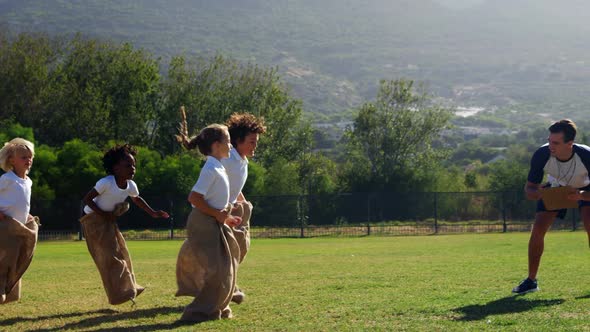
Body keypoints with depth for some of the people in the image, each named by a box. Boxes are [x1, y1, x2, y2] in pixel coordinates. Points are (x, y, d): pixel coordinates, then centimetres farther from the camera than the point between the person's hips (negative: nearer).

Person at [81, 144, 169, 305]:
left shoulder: (130, 185, -6)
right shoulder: (106, 183, -27)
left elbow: (137, 199, 16)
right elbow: (87, 199, -21)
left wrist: (152, 213, 9)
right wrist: (103, 214, -25)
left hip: (109, 221, 8)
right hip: (94, 220, -8)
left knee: (120, 253, 12)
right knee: (110, 256, -10)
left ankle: (128, 288, 24)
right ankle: (119, 293, -6)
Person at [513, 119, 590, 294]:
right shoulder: (541, 155, -33)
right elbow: (529, 188, -21)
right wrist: (537, 193, -45)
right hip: (555, 188, 2)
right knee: (538, 229, -10)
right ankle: (531, 280, 6)